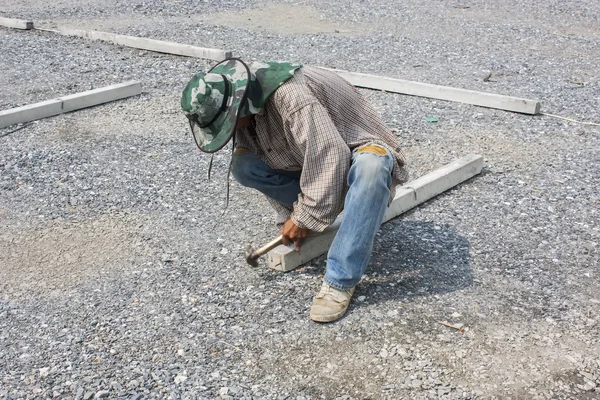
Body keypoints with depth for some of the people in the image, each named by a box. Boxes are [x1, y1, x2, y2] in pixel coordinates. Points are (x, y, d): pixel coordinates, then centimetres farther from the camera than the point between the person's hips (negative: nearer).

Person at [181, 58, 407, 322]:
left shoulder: (291, 96, -33)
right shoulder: (247, 104, -5)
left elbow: (330, 156, -36)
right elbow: (268, 165, 3)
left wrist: (306, 218, -26)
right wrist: (288, 215, -5)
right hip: (309, 166, 7)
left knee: (371, 165, -43)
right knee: (242, 165, -11)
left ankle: (340, 281, -38)